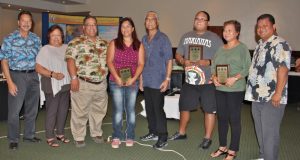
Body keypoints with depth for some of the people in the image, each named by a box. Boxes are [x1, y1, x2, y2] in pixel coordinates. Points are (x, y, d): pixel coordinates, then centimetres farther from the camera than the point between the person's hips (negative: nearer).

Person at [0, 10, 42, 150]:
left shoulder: (36, 39, 6)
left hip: (33, 76, 4)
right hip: (17, 76, -4)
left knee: (32, 108, 12)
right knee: (14, 110, 0)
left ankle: (29, 135, 28)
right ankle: (13, 139, 15)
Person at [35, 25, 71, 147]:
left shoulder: (66, 48, 10)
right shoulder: (45, 49, -6)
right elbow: (38, 68, -12)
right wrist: (53, 74, -23)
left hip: (65, 84, 6)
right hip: (52, 86, -5)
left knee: (63, 110, 13)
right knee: (51, 111, -1)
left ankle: (60, 133, 27)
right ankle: (50, 137, 11)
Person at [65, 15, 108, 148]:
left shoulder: (104, 43, 14)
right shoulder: (76, 42, -4)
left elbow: (108, 60, 19)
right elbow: (70, 60, -11)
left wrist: (106, 77, 11)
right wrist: (74, 78, -19)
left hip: (101, 84, 6)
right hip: (83, 83, -5)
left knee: (99, 111, 15)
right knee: (80, 112, 1)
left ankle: (96, 133, 32)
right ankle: (79, 138, 14)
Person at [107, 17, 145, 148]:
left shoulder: (139, 45, 7)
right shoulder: (114, 43, 4)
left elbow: (141, 64, 1)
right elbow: (109, 62, -2)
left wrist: (133, 78, -13)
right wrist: (117, 77, -15)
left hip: (132, 82, 1)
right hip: (116, 82, -1)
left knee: (131, 110, 6)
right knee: (118, 110, -1)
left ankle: (130, 137, 15)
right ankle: (116, 137, 9)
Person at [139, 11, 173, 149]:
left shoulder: (163, 38, -6)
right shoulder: (144, 39, 12)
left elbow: (169, 60, -7)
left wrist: (167, 79, -14)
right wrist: (141, 79, 14)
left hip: (158, 81, -6)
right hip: (146, 81, 6)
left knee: (158, 109, -4)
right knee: (149, 108, 13)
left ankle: (163, 137, 6)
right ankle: (153, 132, 28)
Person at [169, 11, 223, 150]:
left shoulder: (214, 38, -3)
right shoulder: (186, 36, 11)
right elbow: (178, 54, 13)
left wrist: (208, 62, -23)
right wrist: (183, 61, -9)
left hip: (208, 81, -4)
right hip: (189, 80, 4)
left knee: (209, 109, 4)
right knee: (184, 106, 15)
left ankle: (207, 138, 18)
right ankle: (181, 132, 34)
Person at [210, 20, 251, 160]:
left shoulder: (242, 48, -4)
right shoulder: (221, 49, 12)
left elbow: (247, 68, -9)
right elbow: (213, 66, 13)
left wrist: (235, 78, -22)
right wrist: (214, 77, -5)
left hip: (235, 89, -6)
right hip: (219, 88, 6)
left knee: (234, 119, 2)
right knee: (221, 118, 13)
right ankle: (222, 147, 28)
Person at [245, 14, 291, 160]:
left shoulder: (280, 44, -12)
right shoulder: (260, 45, 16)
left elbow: (283, 70, -20)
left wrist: (278, 94, -24)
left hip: (271, 98, -9)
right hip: (257, 97, 9)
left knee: (270, 133, -2)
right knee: (260, 131, 18)